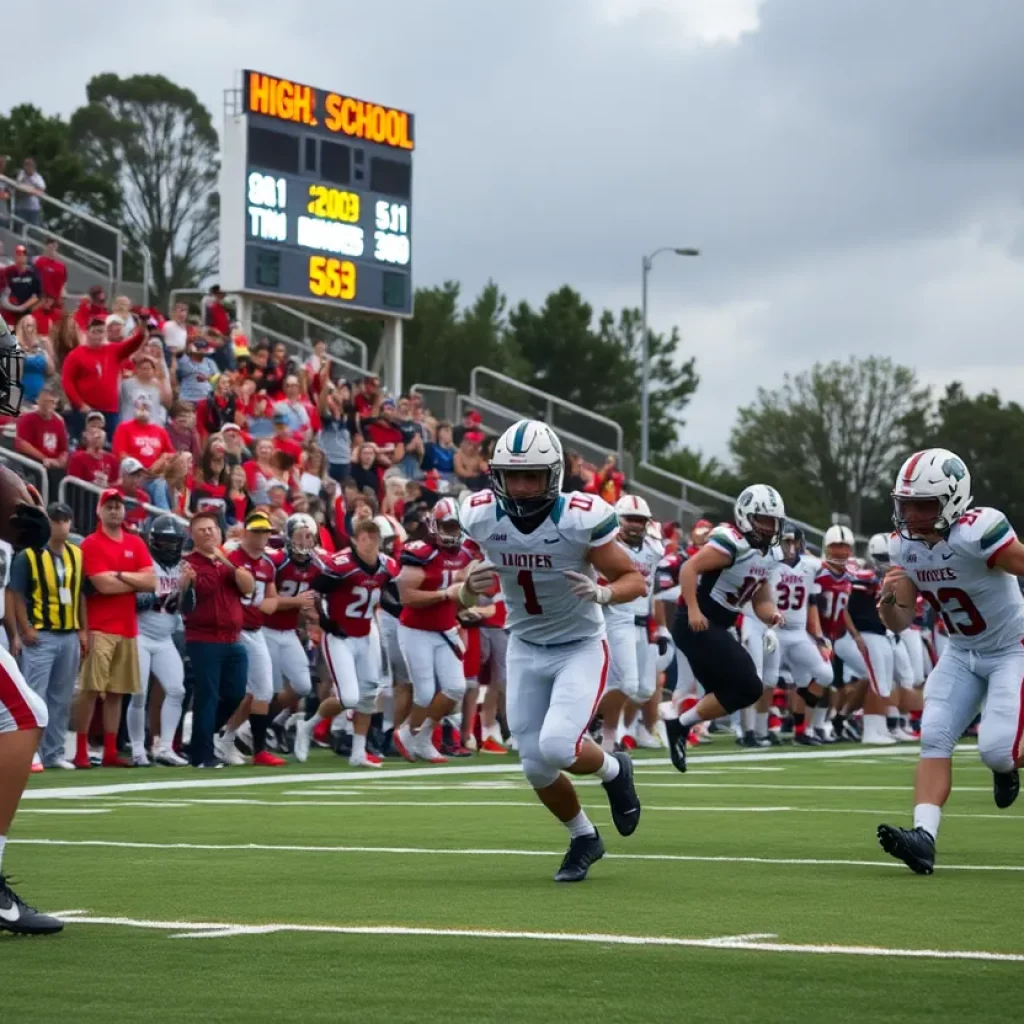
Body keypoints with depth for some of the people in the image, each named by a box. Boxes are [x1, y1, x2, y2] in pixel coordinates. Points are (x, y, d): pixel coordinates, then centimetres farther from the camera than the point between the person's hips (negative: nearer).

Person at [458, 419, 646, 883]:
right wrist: (469, 587, -20)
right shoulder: (481, 516, -13)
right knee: (536, 767, 4)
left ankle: (613, 770, 13)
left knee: (557, 748, -23)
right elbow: (469, 593, 5)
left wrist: (604, 592, -35)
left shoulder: (581, 519, -24)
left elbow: (636, 581, -14)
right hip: (525, 649, 4)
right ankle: (584, 838, 33)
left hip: (580, 648, -4)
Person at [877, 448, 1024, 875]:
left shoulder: (977, 532, -30)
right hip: (962, 652, 6)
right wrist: (888, 600, -25)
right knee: (934, 737, -10)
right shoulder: (904, 545, -6)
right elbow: (900, 623, 0)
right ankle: (924, 837, -17)